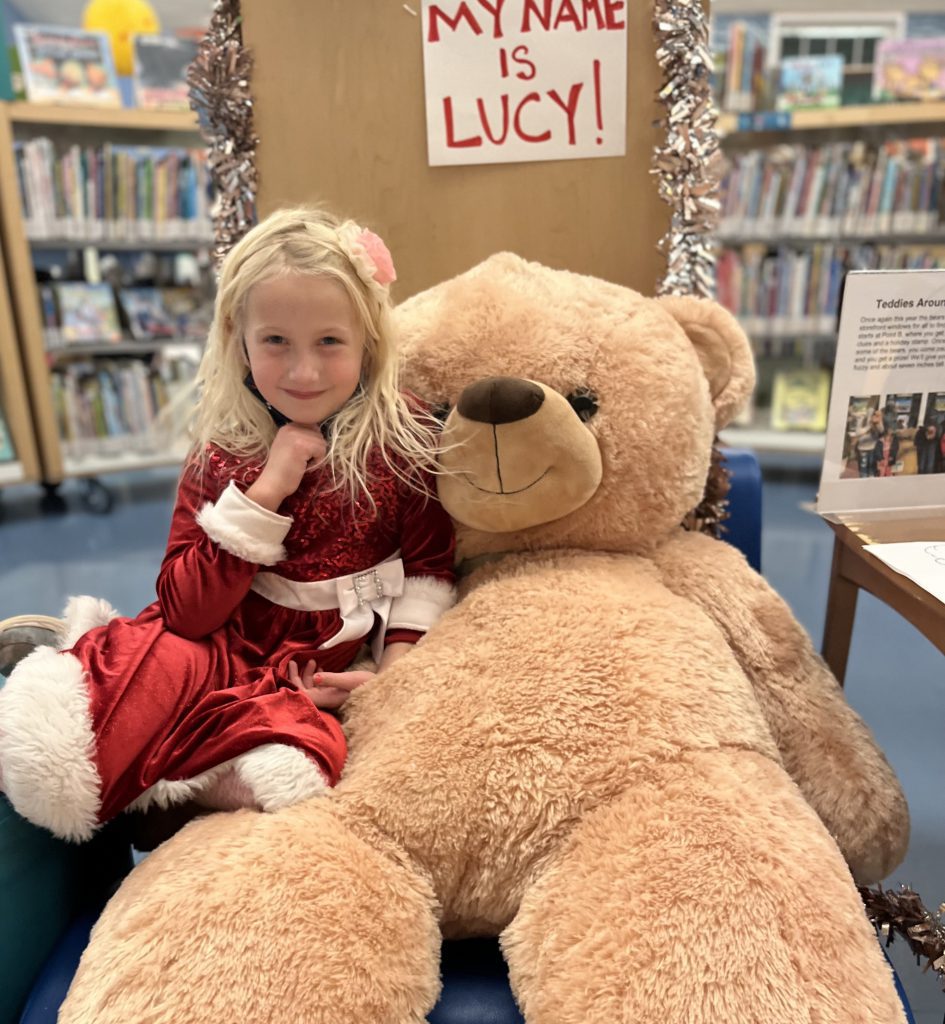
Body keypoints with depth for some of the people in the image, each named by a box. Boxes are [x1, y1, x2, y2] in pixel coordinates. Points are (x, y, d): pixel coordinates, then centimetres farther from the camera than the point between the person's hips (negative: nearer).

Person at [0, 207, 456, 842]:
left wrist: (397, 664, -9)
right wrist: (265, 492, -20)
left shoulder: (405, 437, -5)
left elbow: (429, 565, 3)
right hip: (223, 650, 0)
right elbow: (184, 610, -10)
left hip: (322, 681, 1)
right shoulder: (222, 455, -3)